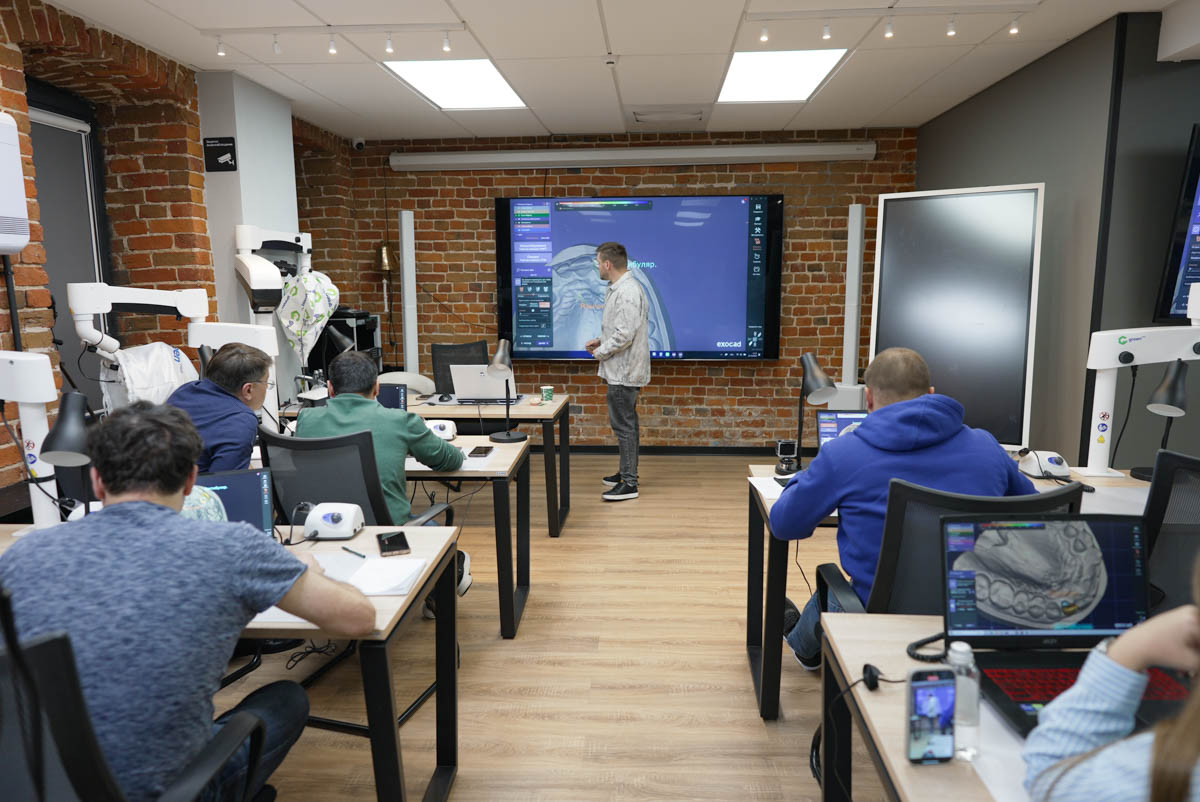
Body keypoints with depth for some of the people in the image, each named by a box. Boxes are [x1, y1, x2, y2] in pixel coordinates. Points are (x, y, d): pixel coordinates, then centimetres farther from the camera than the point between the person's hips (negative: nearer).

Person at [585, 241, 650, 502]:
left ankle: (629, 484, 3)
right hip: (621, 371, 11)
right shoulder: (618, 288, 13)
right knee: (624, 423, 19)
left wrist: (600, 352, -14)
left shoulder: (627, 292, -21)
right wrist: (601, 340, 9)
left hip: (624, 372, -11)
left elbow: (624, 335, -27)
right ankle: (627, 472, 31)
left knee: (623, 425, -5)